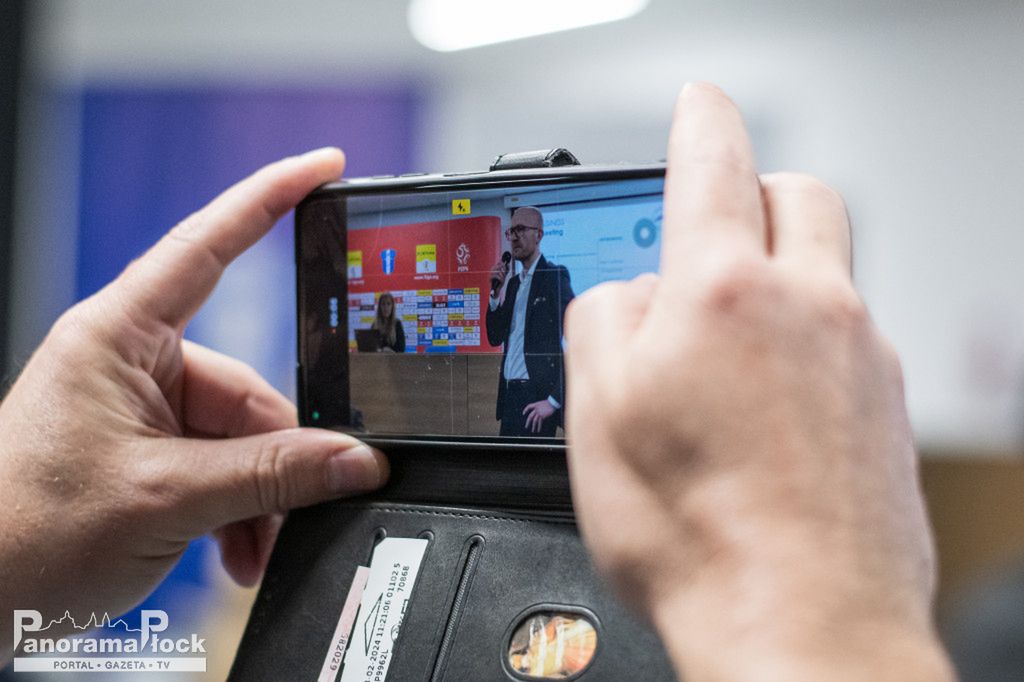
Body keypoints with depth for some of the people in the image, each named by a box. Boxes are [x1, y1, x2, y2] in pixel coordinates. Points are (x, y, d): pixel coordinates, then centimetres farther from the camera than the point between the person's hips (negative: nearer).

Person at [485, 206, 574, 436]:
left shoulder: (554, 276, -6)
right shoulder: (513, 283, 17)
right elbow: (495, 338, 16)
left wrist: (554, 399, -17)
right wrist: (497, 292, 1)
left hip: (537, 397, -7)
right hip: (510, 395, 7)